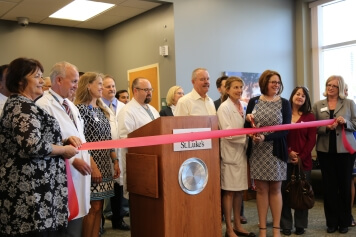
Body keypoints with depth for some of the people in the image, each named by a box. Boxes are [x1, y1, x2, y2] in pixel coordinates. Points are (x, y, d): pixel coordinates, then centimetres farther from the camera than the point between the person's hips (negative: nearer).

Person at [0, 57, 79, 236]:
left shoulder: (15, 104, 18)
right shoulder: (24, 107, -14)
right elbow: (33, 146, -26)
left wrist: (63, 141, 9)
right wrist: (64, 150, -10)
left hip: (25, 187, 11)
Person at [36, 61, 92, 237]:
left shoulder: (71, 105, 16)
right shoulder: (43, 105, -13)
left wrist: (86, 158, 14)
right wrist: (72, 159, -19)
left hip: (79, 171, 9)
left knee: (76, 221, 13)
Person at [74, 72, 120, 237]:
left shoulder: (102, 110, 15)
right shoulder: (80, 109, -9)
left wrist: (115, 161, 10)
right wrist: (92, 166, -19)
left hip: (104, 165, 8)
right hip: (92, 165, -7)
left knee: (98, 207, 9)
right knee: (92, 207, -4)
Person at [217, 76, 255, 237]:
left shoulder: (244, 106, 9)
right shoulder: (224, 107, -10)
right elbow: (227, 133, -16)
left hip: (243, 151, 6)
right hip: (230, 153, -6)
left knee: (239, 190, 12)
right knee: (229, 191, 1)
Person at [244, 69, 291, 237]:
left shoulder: (284, 103, 1)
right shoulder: (253, 102, 4)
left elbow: (285, 129, -8)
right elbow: (247, 127, 7)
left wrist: (265, 137, -20)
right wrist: (248, 121, -16)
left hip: (276, 151, -1)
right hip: (257, 152, 1)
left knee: (275, 189, 7)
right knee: (261, 189, 5)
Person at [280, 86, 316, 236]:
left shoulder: (310, 116, 6)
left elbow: (311, 140, 0)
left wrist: (301, 157, -8)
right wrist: (288, 152, -11)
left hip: (303, 161, 1)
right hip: (285, 159, 0)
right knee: (284, 192, 1)